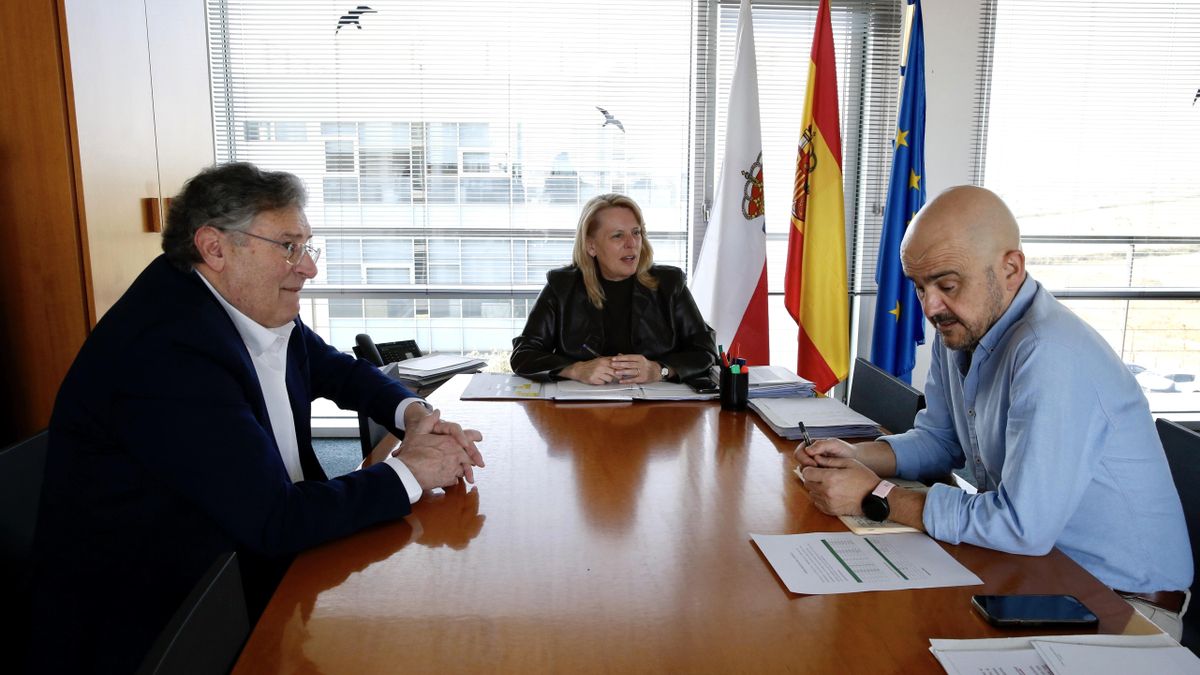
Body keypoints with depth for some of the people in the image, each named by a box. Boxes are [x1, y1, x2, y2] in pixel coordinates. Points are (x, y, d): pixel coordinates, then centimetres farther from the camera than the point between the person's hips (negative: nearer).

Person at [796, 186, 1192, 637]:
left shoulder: (1051, 357, -29)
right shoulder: (960, 328, 1)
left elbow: (1023, 526, -31)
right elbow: (939, 441, 11)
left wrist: (876, 498, -23)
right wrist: (857, 457, -7)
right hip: (1038, 564, 8)